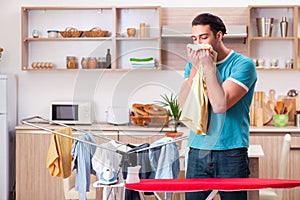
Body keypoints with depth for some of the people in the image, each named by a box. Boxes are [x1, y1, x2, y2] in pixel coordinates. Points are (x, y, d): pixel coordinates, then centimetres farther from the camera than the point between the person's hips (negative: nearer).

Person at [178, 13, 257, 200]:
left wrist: (209, 67, -14)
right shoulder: (194, 65, 10)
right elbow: (183, 104, -3)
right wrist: (195, 68, -8)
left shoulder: (243, 64, -6)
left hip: (231, 154, -4)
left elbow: (220, 105, -17)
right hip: (197, 152, 4)